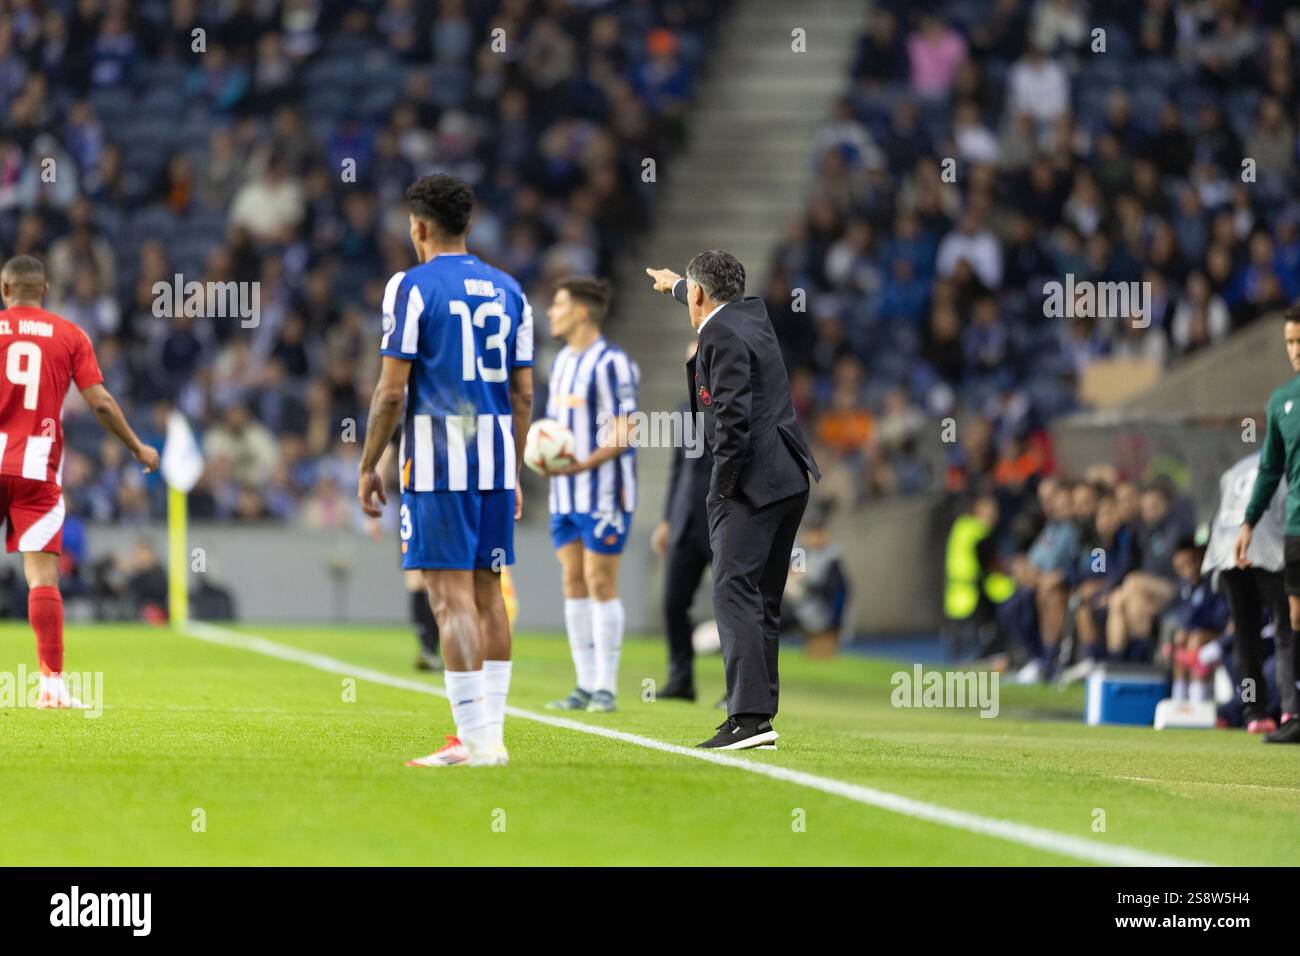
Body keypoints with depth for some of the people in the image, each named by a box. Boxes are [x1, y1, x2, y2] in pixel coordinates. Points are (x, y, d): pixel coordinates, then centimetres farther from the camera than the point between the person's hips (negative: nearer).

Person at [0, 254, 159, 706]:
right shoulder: (69, 335, 4)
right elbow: (100, 402, 1)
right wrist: (138, 448, 13)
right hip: (39, 468, 0)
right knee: (43, 574, -3)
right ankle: (52, 682, -10)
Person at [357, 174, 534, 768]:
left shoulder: (413, 286, -5)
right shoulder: (508, 291, 13)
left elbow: (391, 390, -9)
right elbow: (522, 395, 14)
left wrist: (368, 465, -1)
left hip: (437, 460, -6)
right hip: (496, 456, 6)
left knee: (451, 593, -8)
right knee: (488, 592, 12)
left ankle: (476, 738, -14)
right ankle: (491, 732, 13)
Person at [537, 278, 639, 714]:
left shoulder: (611, 363, -13)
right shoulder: (562, 361, 14)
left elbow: (623, 433, -16)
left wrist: (583, 464, -25)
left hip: (604, 491, -8)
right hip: (565, 493, 8)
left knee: (600, 583, -6)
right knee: (573, 582, 6)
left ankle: (606, 687, -1)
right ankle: (585, 683, 10)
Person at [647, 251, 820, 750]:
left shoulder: (722, 335, -13)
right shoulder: (751, 312, 15)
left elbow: (733, 418, -20)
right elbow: (716, 305, 41)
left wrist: (722, 487, -12)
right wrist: (675, 285, 59)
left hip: (752, 483, -10)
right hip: (790, 480, 10)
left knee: (734, 593, -15)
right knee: (763, 601, 12)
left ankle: (750, 716, -25)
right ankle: (759, 716, 13)